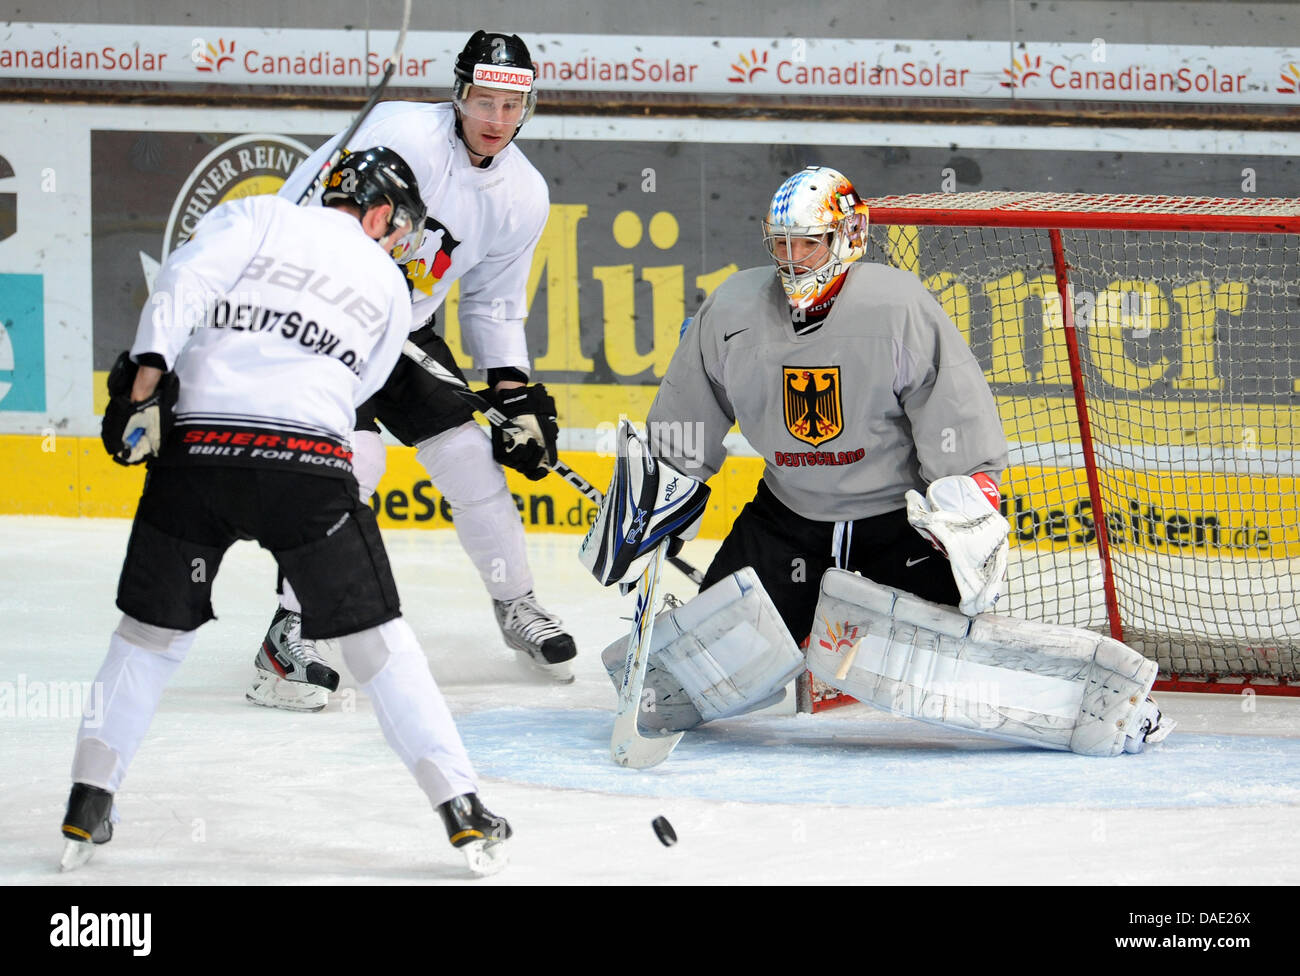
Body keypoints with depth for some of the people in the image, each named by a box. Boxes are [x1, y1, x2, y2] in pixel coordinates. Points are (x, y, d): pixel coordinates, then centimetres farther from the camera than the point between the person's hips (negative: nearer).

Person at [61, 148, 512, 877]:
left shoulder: (257, 216, 13)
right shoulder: (389, 289, 20)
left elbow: (187, 278, -4)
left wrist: (147, 373, -10)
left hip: (196, 451, 0)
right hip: (309, 469, 0)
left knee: (154, 627, 16)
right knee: (376, 638, 8)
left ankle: (89, 804, 13)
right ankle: (461, 807, 5)